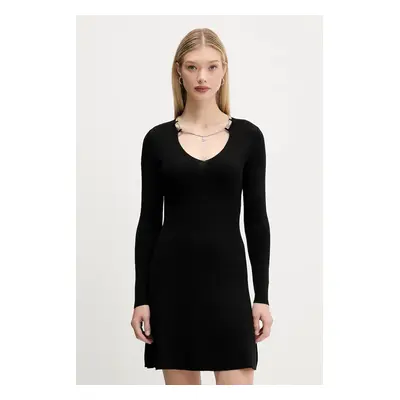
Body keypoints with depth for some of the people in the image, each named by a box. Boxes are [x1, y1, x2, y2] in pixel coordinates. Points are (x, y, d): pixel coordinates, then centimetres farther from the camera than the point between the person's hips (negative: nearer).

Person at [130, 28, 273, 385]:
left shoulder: (248, 136, 2)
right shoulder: (158, 139, 3)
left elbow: (257, 219, 2)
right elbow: (148, 222, 2)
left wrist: (262, 295, -2)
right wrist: (141, 297, -1)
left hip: (226, 275, 0)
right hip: (173, 275, 1)